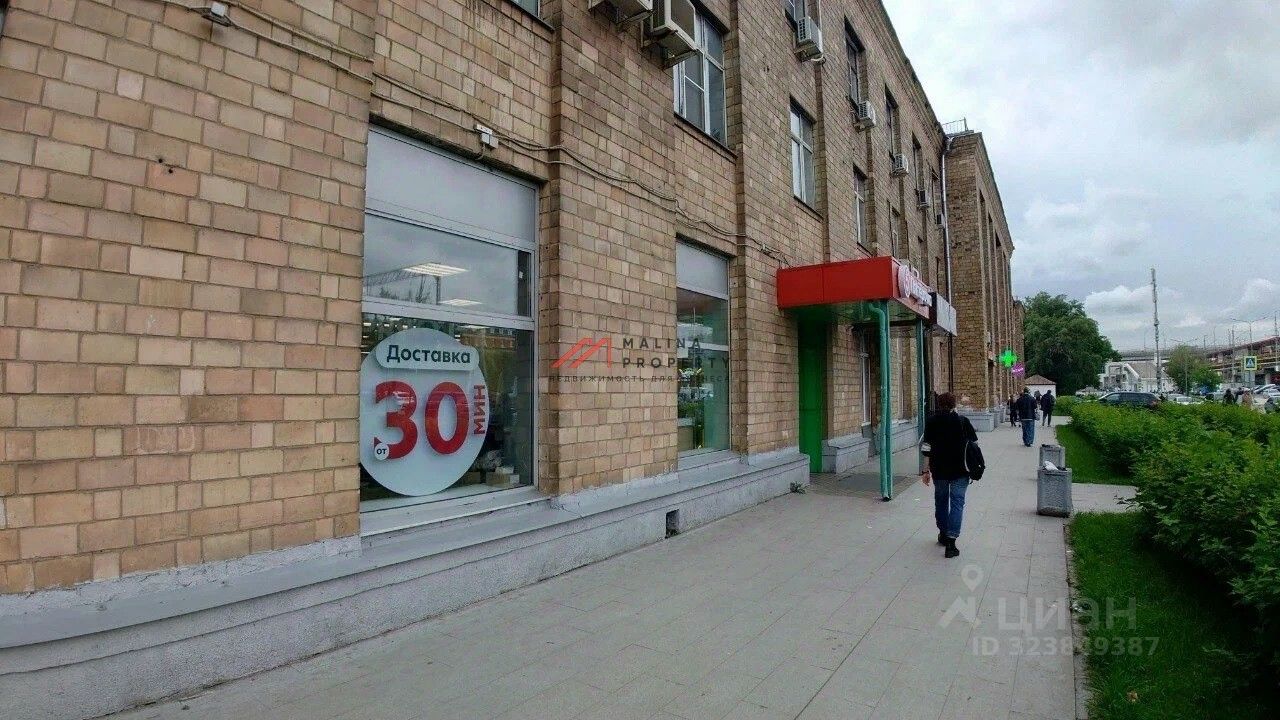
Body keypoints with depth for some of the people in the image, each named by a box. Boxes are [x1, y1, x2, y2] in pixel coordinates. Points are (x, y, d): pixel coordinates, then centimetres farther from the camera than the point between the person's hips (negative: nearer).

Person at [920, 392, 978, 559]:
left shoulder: (931, 422, -2)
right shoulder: (963, 421, -1)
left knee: (941, 500, 18)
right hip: (960, 470, -1)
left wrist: (926, 470, 1)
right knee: (957, 503, 1)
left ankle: (943, 534, 31)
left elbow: (927, 449, -5)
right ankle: (950, 542, -8)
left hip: (939, 470, 1)